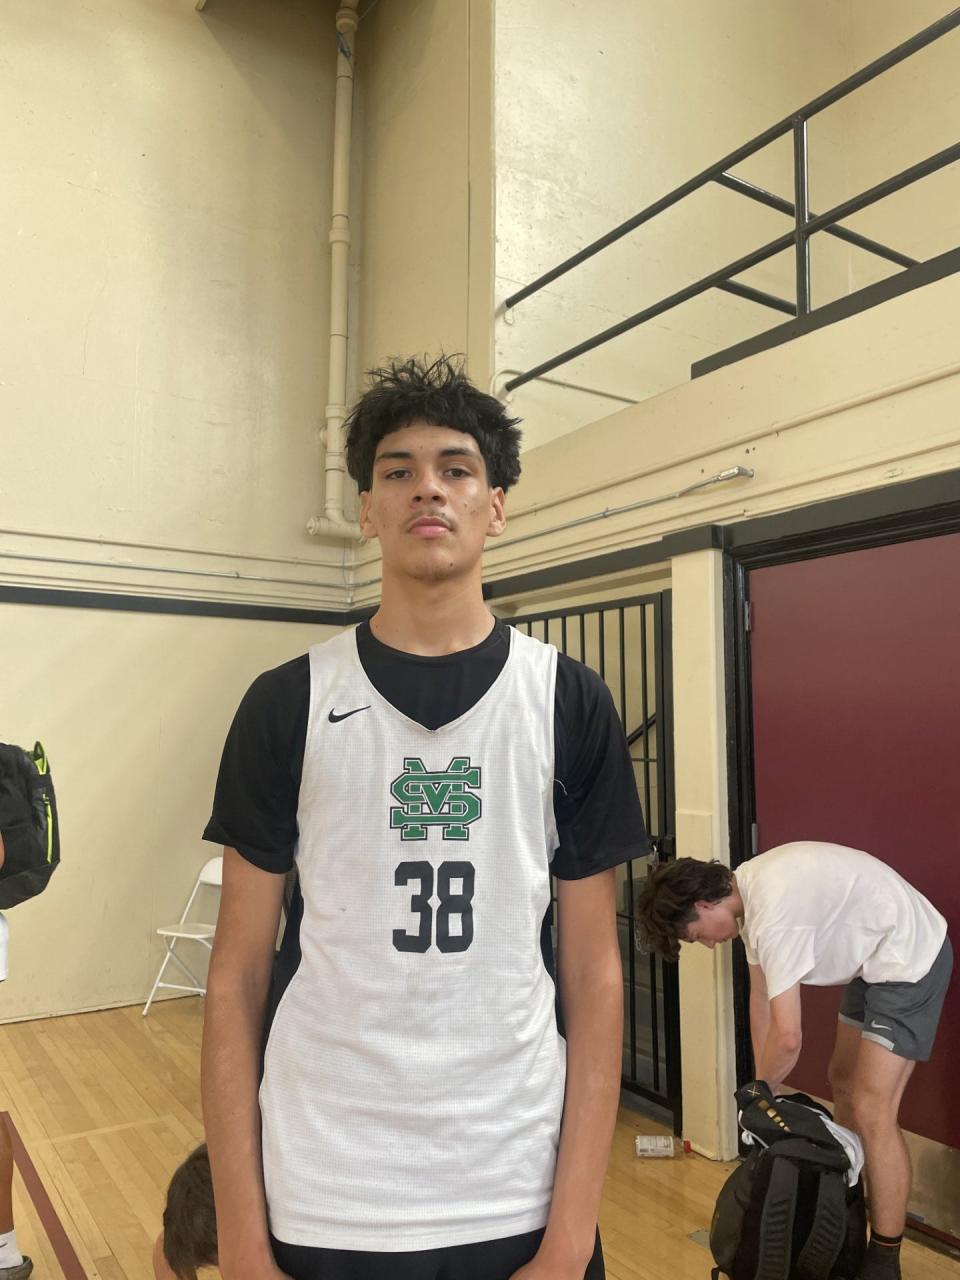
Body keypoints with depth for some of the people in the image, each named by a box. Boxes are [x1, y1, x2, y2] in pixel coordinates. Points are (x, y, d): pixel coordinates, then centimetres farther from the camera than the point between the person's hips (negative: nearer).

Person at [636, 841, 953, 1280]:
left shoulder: (773, 912, -32)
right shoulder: (749, 893, -3)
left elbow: (787, 1038, -28)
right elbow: (760, 994, 6)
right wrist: (761, 1085, 7)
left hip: (909, 959, -10)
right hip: (875, 958, 10)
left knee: (871, 1111, -9)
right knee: (842, 1081, 18)